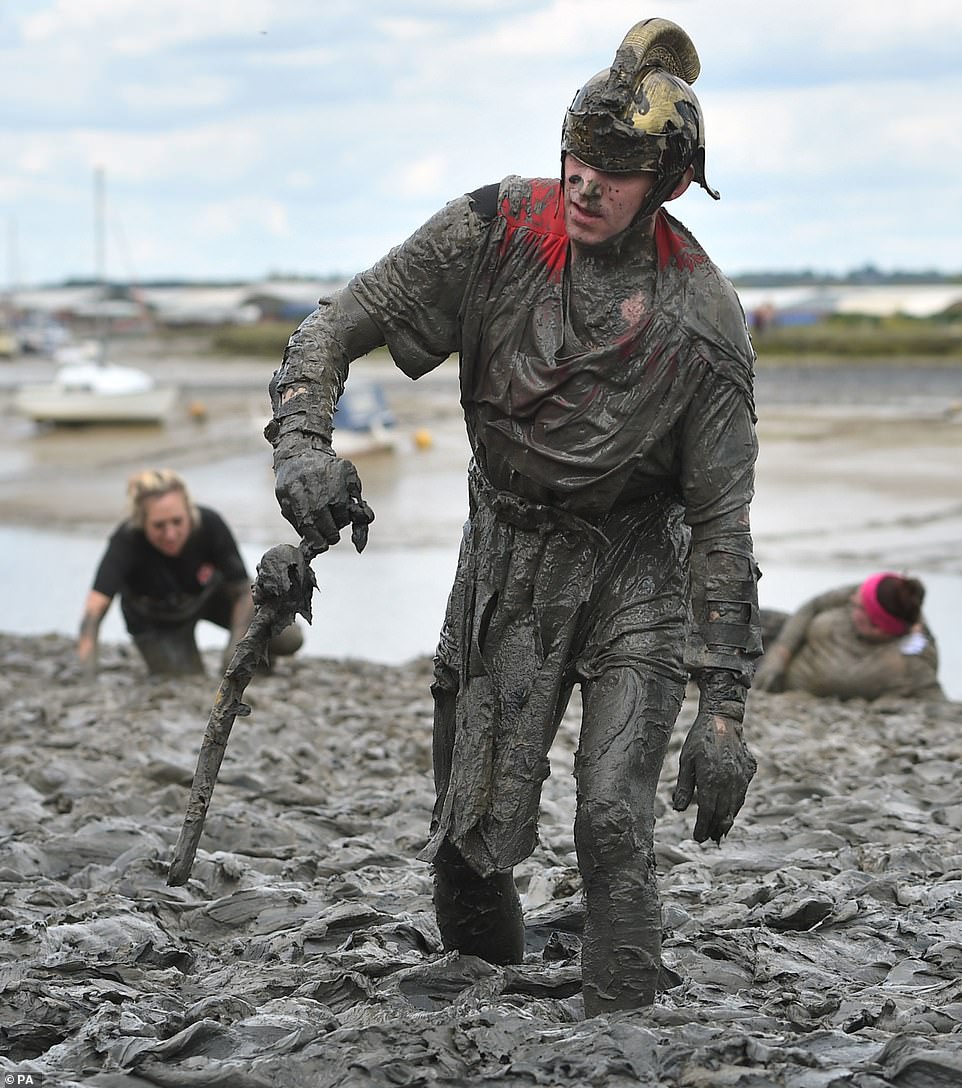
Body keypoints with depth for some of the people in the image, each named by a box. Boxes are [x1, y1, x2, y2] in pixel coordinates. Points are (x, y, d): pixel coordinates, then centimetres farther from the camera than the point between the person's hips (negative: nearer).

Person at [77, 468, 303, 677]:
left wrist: (235, 648, -34)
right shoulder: (126, 541, -37)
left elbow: (243, 592, -21)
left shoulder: (210, 525, -32)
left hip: (211, 595, 1)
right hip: (156, 622, -1)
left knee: (288, 638, -14)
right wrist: (86, 670, -62)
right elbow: (95, 607, -47)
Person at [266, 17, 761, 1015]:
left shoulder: (703, 324, -17)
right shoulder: (495, 232, -13)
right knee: (475, 831, 2)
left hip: (636, 575, -2)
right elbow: (340, 324, -5)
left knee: (613, 827, -15)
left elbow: (722, 522, -13)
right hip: (508, 566, 2)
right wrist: (301, 443, -25)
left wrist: (722, 710, -15)